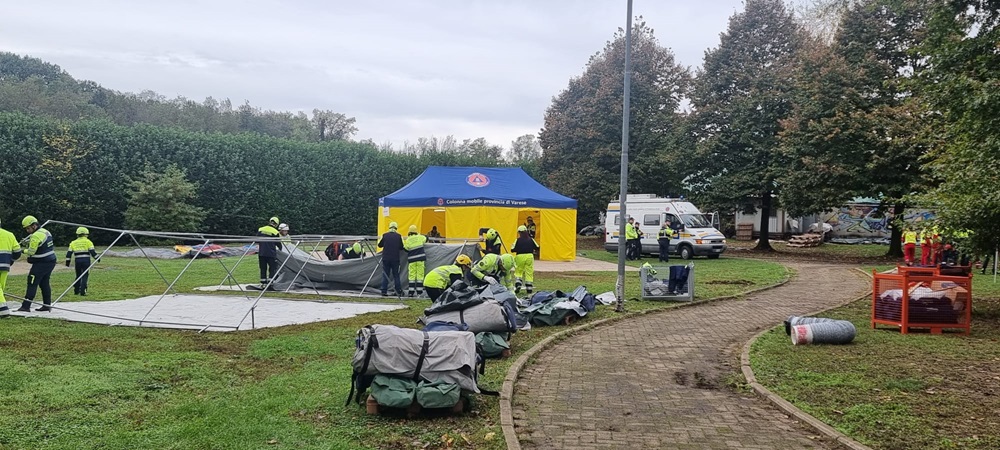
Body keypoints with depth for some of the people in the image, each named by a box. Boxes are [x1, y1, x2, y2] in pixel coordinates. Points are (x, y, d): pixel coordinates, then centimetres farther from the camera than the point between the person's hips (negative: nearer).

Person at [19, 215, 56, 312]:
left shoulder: (36, 236, -17)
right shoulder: (45, 231, 11)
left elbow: (31, 252, -15)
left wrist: (23, 251, 5)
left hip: (41, 263, -9)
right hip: (51, 261, 9)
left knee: (32, 283, -4)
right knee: (44, 283, 13)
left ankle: (26, 306, -3)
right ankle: (47, 305, 15)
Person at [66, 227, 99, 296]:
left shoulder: (73, 243, 11)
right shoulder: (88, 242, 0)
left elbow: (69, 253, 9)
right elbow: (92, 251, -7)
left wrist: (67, 261, 14)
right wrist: (96, 258, 3)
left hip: (77, 261, 4)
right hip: (86, 260, -4)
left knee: (78, 275, 17)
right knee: (85, 276, -2)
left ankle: (76, 290, 23)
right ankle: (82, 291, -10)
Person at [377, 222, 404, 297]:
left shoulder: (384, 235, -1)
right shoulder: (399, 236, -2)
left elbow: (380, 245, 9)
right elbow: (402, 247, 2)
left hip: (385, 258, 0)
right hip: (395, 259, 0)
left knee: (385, 275, 6)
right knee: (396, 275, 7)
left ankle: (384, 291, 2)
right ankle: (399, 291, 6)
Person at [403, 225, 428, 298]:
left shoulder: (408, 240, -2)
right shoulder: (420, 237, 0)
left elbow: (406, 249, 2)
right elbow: (426, 238, 19)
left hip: (412, 259, 0)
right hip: (420, 258, 0)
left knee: (411, 275, 6)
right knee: (420, 274, 2)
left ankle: (411, 292, 4)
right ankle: (419, 292, 0)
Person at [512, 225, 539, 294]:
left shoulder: (518, 240, -6)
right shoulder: (531, 239, 0)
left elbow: (513, 250, -6)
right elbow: (537, 248, 5)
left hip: (520, 256, -1)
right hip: (529, 256, 2)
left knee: (518, 272, 15)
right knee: (529, 273, 6)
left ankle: (518, 285, -5)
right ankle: (529, 290, 5)